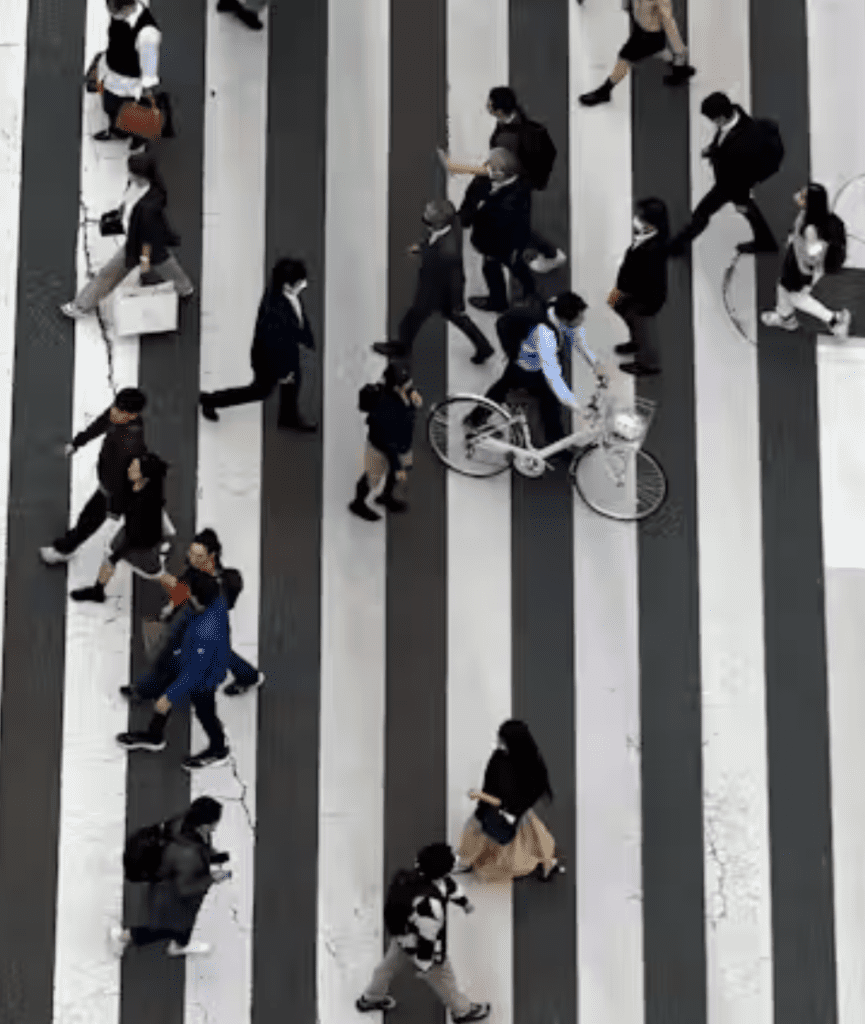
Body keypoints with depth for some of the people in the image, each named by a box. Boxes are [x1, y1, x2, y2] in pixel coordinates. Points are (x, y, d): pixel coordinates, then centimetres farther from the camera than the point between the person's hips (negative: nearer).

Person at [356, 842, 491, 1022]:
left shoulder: (421, 873, -20)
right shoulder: (430, 905, -45)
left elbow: (447, 884, 3)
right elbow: (427, 938, -31)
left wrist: (463, 901, 20)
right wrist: (424, 966, -17)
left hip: (402, 932, 8)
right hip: (417, 945, -8)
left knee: (390, 964, 31)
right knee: (442, 978, 19)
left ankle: (370, 999, 56)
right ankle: (462, 1010, 45)